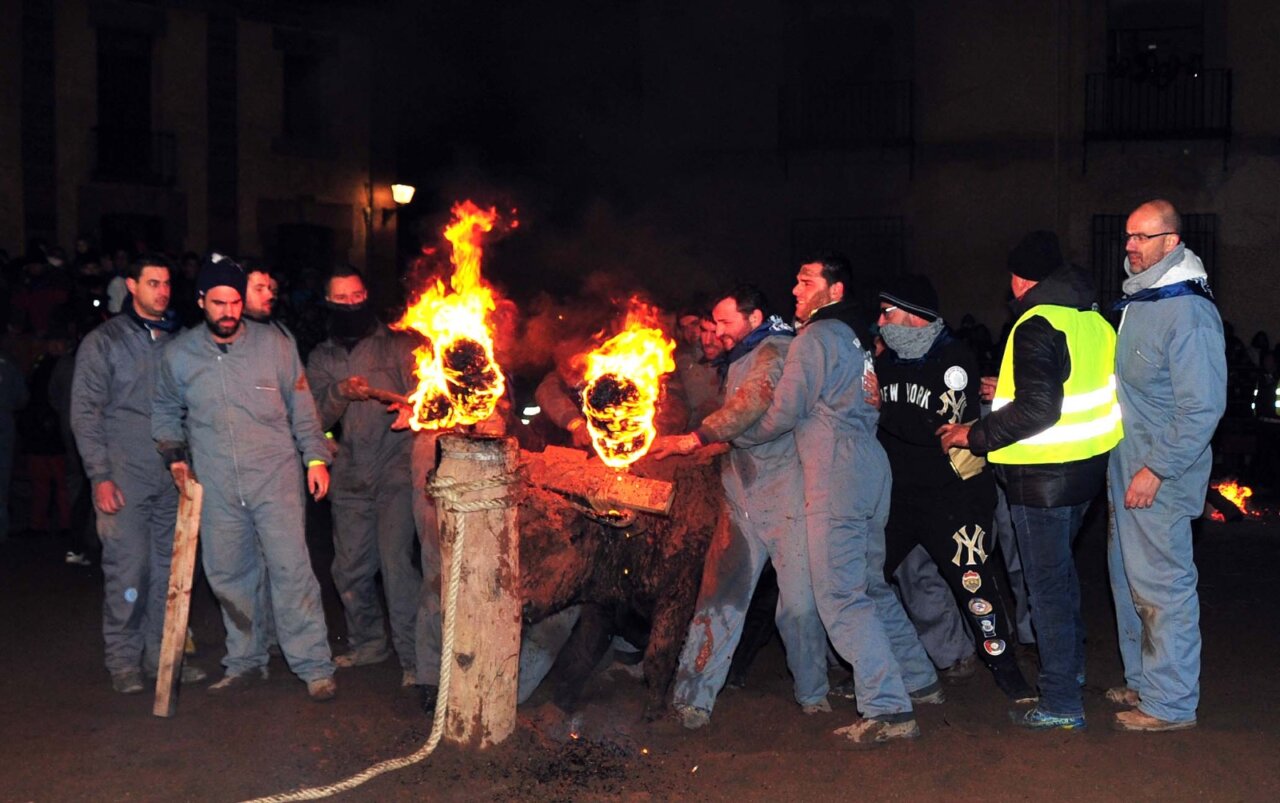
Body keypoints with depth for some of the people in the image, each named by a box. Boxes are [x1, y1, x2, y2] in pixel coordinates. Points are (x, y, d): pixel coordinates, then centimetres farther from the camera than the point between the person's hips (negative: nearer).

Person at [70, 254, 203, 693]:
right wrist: (100, 475, -9)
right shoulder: (103, 342, 1)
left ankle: (160, 653, 16)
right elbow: (85, 414, -2)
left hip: (172, 476, 4)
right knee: (128, 568, -6)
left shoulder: (177, 342, 12)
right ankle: (123, 660, 7)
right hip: (125, 476, -4)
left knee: (168, 569, 6)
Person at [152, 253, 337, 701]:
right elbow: (166, 411, 19)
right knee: (229, 576, 10)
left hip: (276, 479, -2)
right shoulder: (179, 354, 2)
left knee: (291, 569, -7)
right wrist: (174, 455, 8)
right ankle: (245, 662, 25)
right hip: (215, 487, 2)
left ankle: (314, 666, 0)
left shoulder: (274, 344, -2)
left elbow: (301, 405, 6)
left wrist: (316, 457, 2)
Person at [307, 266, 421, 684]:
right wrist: (339, 391, -15)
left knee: (396, 561, -15)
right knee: (350, 568, 10)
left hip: (396, 472, -4)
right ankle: (367, 643, 30)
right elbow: (318, 418, 5)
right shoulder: (321, 358, 14)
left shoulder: (398, 345, 5)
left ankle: (413, 656, -9)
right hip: (351, 477, 4)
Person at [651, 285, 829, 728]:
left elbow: (755, 402, -22)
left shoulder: (777, 351, -7)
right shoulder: (739, 362, 21)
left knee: (799, 600, -4)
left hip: (784, 490, -7)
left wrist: (695, 439, -21)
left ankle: (813, 695, 13)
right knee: (720, 595, 0)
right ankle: (693, 698, 0)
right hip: (741, 494, 7)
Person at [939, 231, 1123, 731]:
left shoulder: (1037, 326, -18)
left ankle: (1061, 704, 5)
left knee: (1046, 582, -1)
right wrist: (1010, 392, 22)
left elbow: (1037, 410, -26)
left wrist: (975, 435, -16)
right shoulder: (1094, 320, 8)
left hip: (1044, 474, -9)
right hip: (1088, 465, 9)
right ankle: (1070, 665, 39)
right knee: (1059, 568, 25)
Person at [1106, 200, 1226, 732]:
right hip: (1127, 469, 10)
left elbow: (1204, 406, -21)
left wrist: (1157, 470, -21)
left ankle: (1171, 703, 8)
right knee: (1128, 576, 18)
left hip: (1160, 479, -10)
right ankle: (1143, 681, 32)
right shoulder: (1137, 302, 12)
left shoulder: (1188, 312, -18)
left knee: (1162, 586, -2)